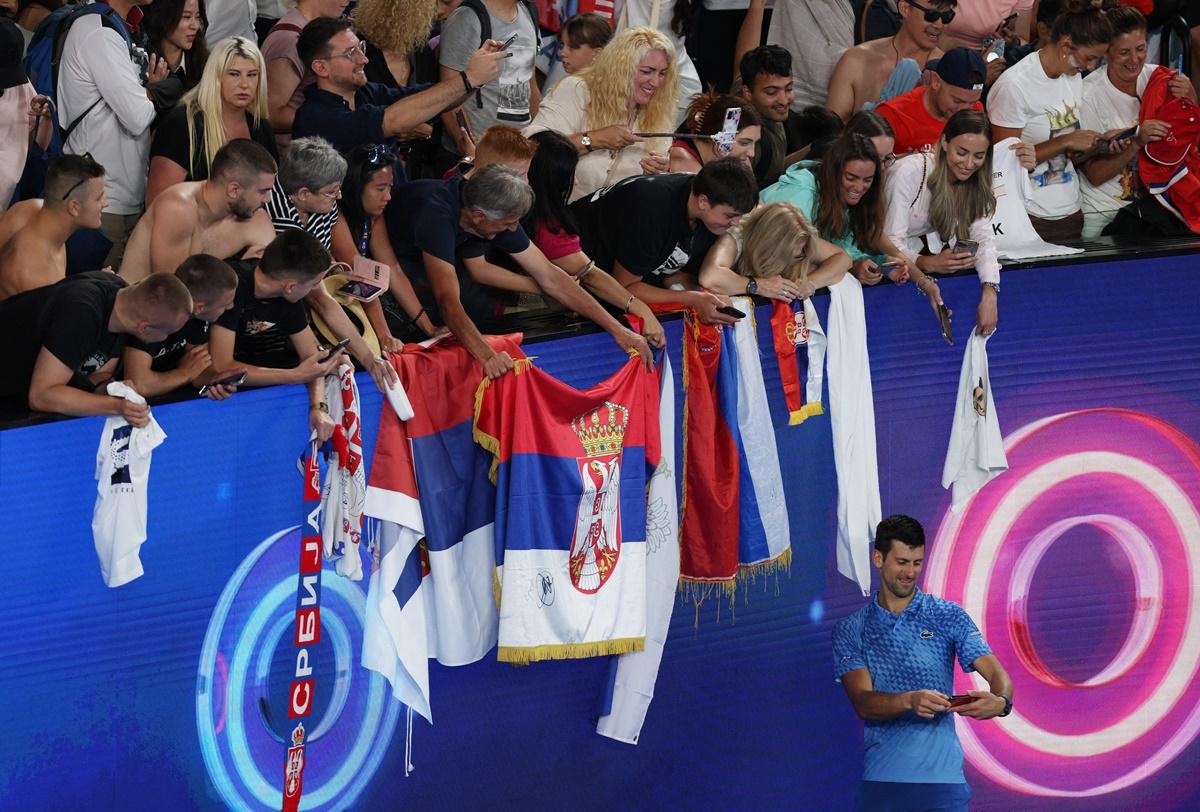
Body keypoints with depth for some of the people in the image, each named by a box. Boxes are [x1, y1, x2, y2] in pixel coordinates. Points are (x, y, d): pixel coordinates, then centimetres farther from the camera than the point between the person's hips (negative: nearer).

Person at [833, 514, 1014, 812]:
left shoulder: (948, 616, 6)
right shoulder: (850, 630, 6)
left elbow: (997, 675, -4)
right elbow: (862, 704, -6)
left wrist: (999, 701, -29)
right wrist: (911, 701, -27)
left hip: (941, 778, -1)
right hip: (880, 779, 1)